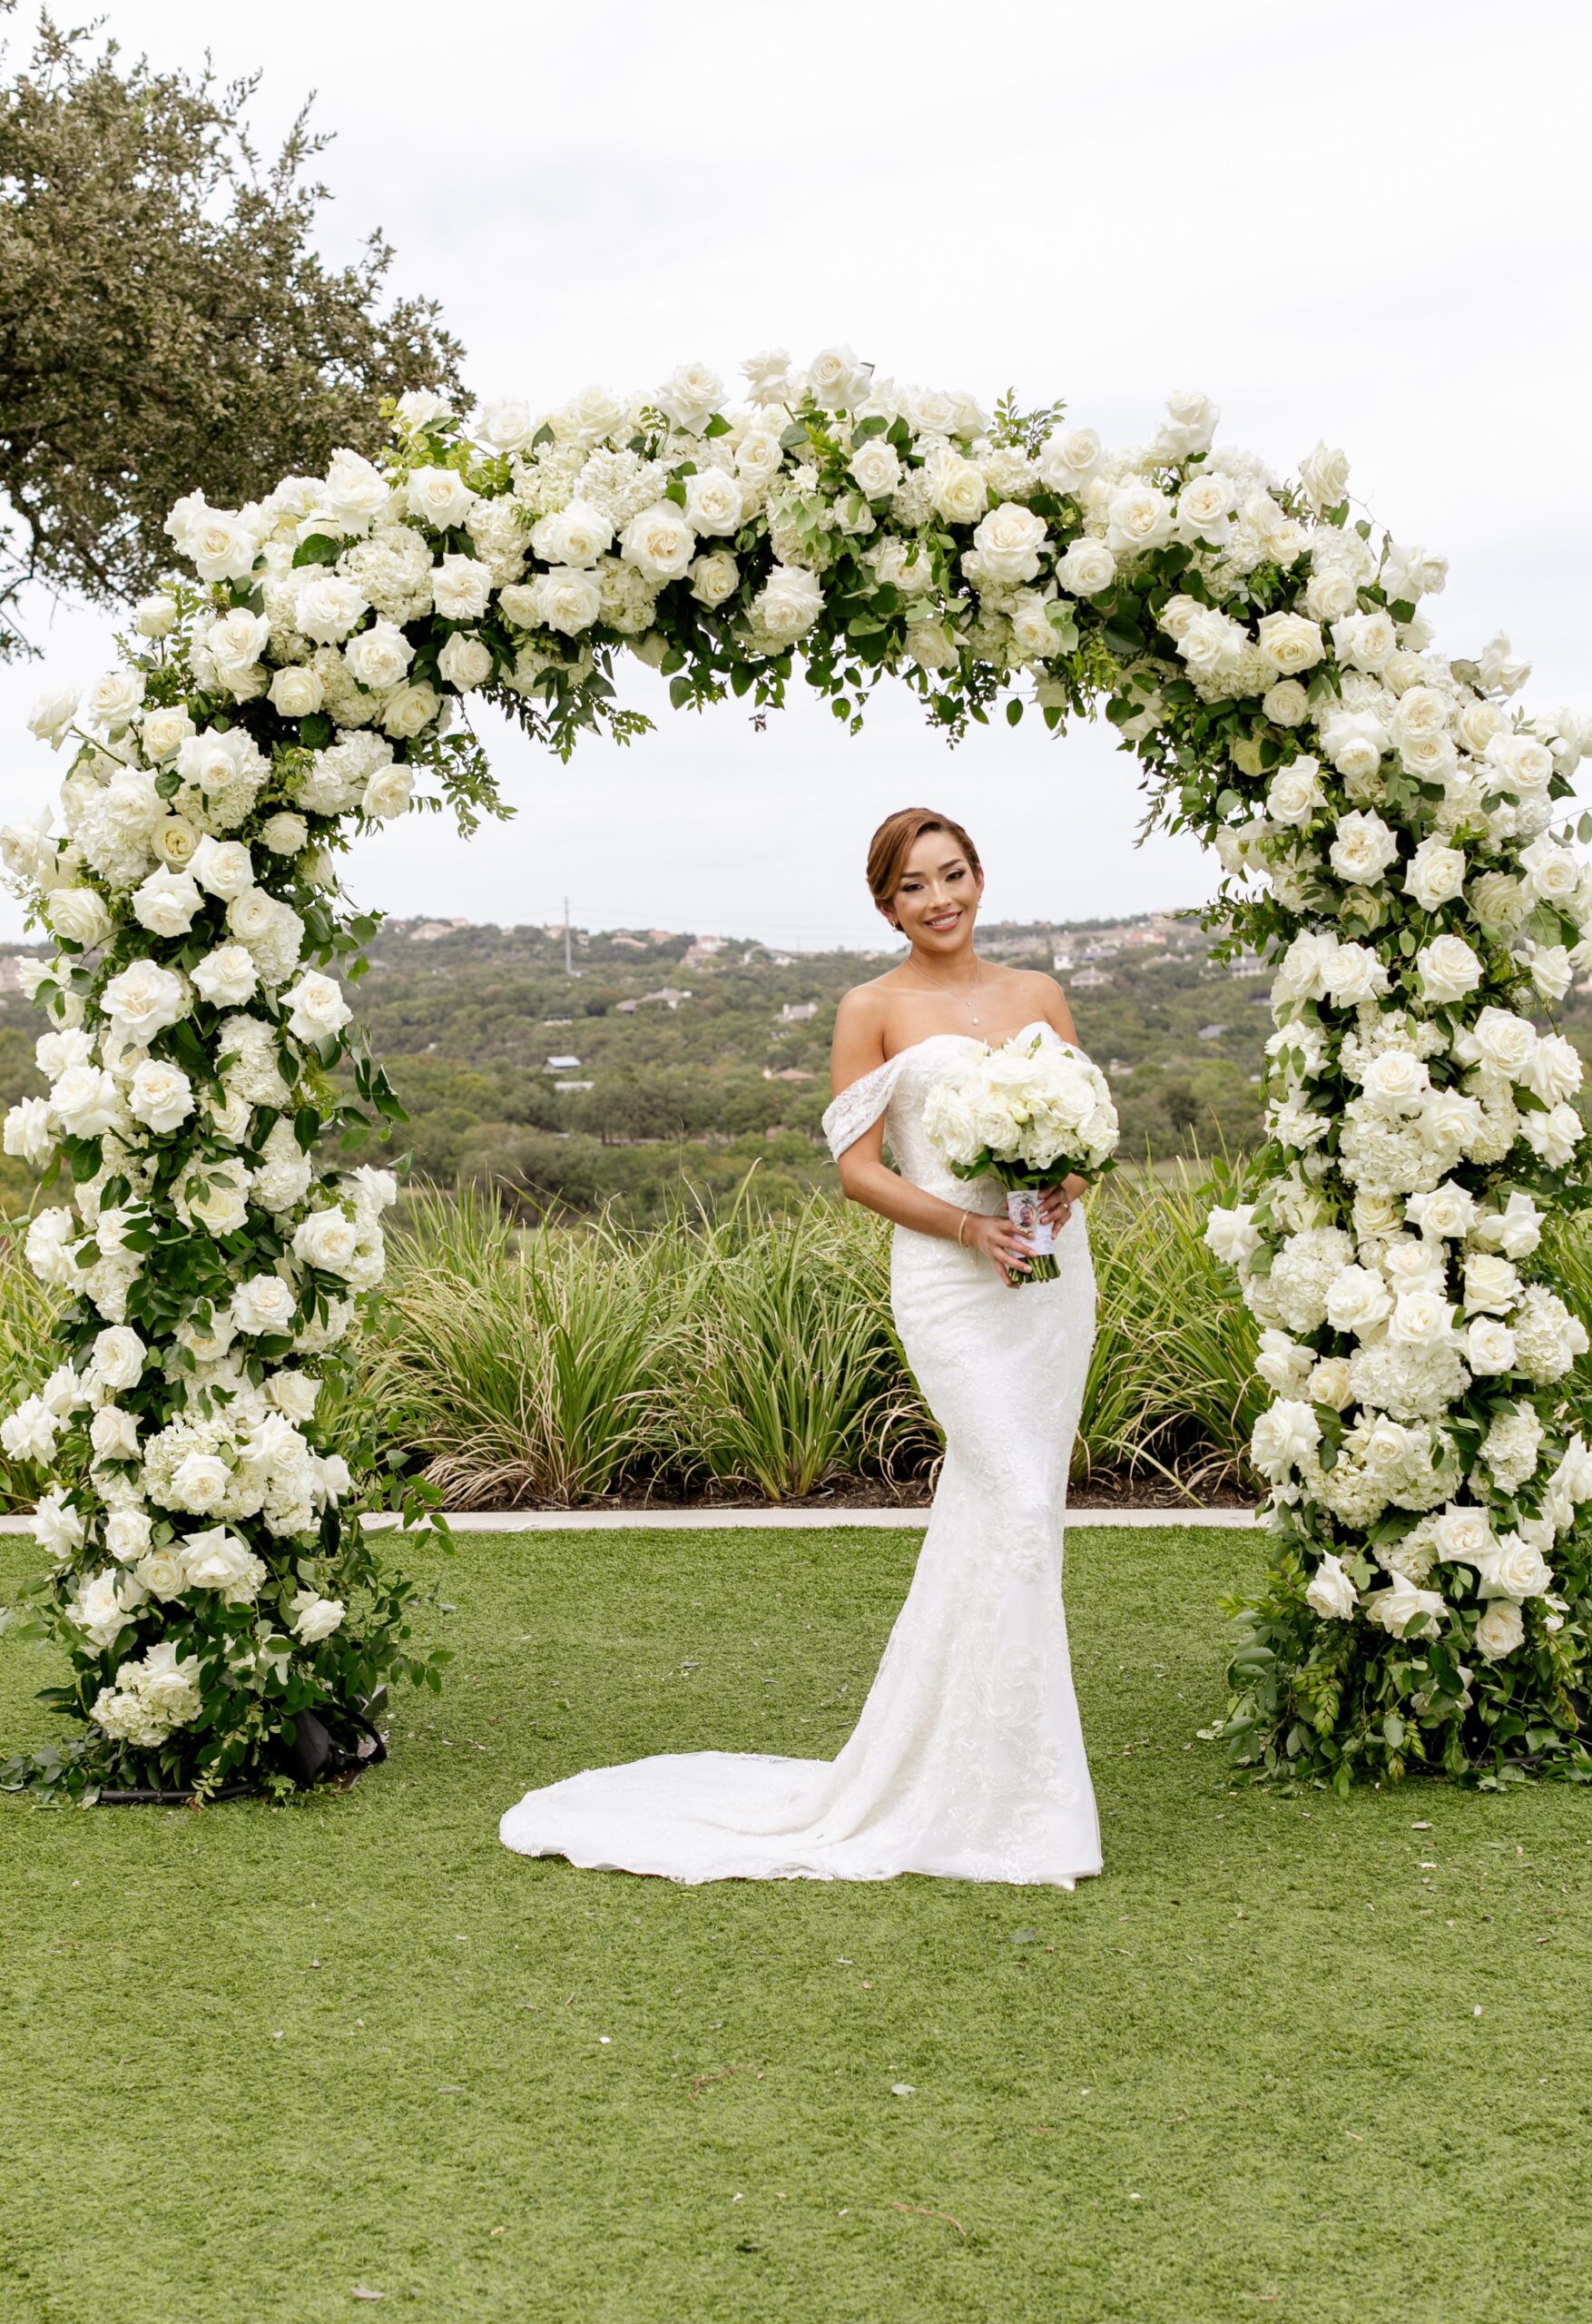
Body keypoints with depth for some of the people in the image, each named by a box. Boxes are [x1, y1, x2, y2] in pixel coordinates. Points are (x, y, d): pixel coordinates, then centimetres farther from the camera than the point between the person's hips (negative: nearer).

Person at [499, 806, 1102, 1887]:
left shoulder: (1039, 996, 14)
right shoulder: (874, 1010, 2)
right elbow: (857, 1164, -2)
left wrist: (1072, 1179, -6)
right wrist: (965, 1224, -15)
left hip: (1056, 1270, 5)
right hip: (952, 1279, -5)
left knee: (993, 1513, 8)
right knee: (1014, 1502, -15)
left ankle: (947, 1754, 19)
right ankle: (1015, 1787, -6)